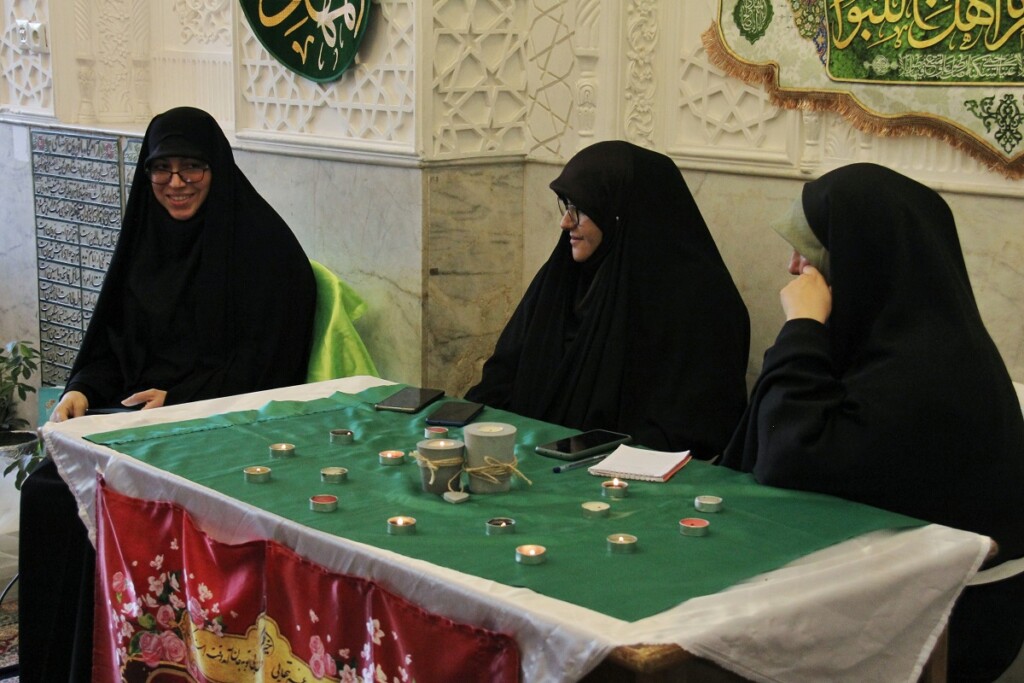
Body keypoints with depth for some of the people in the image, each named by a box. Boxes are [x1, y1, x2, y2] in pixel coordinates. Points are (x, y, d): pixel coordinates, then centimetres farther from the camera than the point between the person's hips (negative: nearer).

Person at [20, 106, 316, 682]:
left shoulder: (261, 241, -7)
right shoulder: (148, 235, 14)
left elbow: (264, 359, -11)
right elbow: (113, 337, 17)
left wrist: (177, 398, -18)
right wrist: (83, 391, -3)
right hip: (138, 408, 7)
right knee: (47, 490, -15)